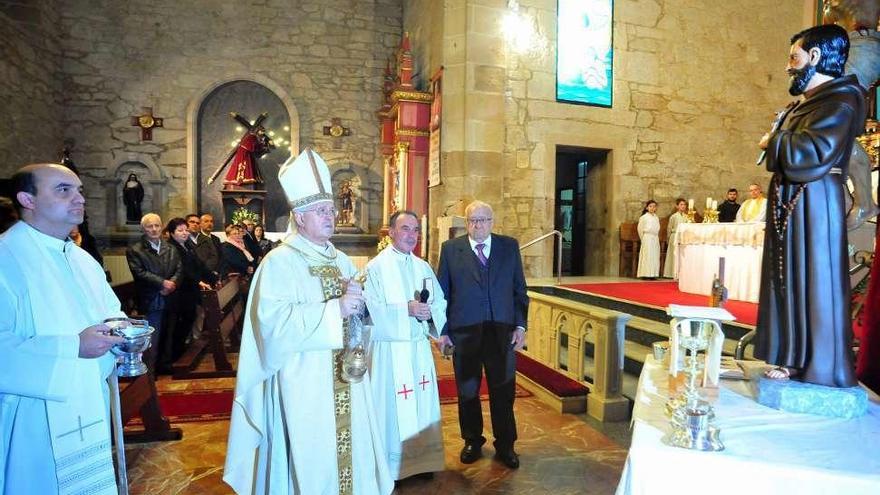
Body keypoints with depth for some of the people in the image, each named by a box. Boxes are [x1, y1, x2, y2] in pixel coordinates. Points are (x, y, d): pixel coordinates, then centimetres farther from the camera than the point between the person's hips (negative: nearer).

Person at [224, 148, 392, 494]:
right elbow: (274, 321, -22)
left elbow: (357, 312, 13)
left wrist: (357, 301, -10)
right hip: (304, 382, -6)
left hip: (345, 380, 6)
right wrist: (334, 309, -24)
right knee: (310, 457, 2)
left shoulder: (341, 260, 11)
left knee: (350, 447, 12)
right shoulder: (280, 262, -9)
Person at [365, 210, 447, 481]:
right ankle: (391, 464, 16)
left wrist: (429, 311, -11)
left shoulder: (423, 267, 10)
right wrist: (406, 309, -22)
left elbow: (441, 301, 10)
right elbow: (371, 308, -14)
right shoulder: (376, 267, -7)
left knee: (423, 401, 12)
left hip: (420, 346, 6)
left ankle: (422, 459, 27)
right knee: (393, 405, 0)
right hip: (390, 348, -5)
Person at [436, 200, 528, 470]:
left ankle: (505, 445, 27)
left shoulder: (510, 246, 4)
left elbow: (519, 289, 5)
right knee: (468, 391, 13)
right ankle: (473, 442, 32)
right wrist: (442, 331, -3)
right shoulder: (451, 248, 1)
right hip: (464, 332, 0)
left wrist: (520, 326, -1)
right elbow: (442, 292, 1)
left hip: (503, 331, 1)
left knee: (503, 391, 10)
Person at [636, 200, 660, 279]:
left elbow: (657, 229, 20)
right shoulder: (644, 217, -3)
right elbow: (640, 228, 0)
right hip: (647, 239, -6)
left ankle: (653, 274, 4)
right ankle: (645, 274, -7)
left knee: (655, 257, 2)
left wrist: (656, 236, 10)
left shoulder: (656, 218, 12)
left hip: (655, 239, 6)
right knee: (647, 256, -8)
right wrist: (643, 238, 3)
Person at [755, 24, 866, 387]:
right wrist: (776, 143, 4)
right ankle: (798, 358, 20)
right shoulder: (810, 100, 19)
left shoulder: (839, 101, -10)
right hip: (791, 203, 10)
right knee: (792, 280, 11)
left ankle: (822, 367, 5)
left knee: (814, 281, -4)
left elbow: (813, 153, -23)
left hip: (814, 204, -10)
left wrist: (772, 142, -8)